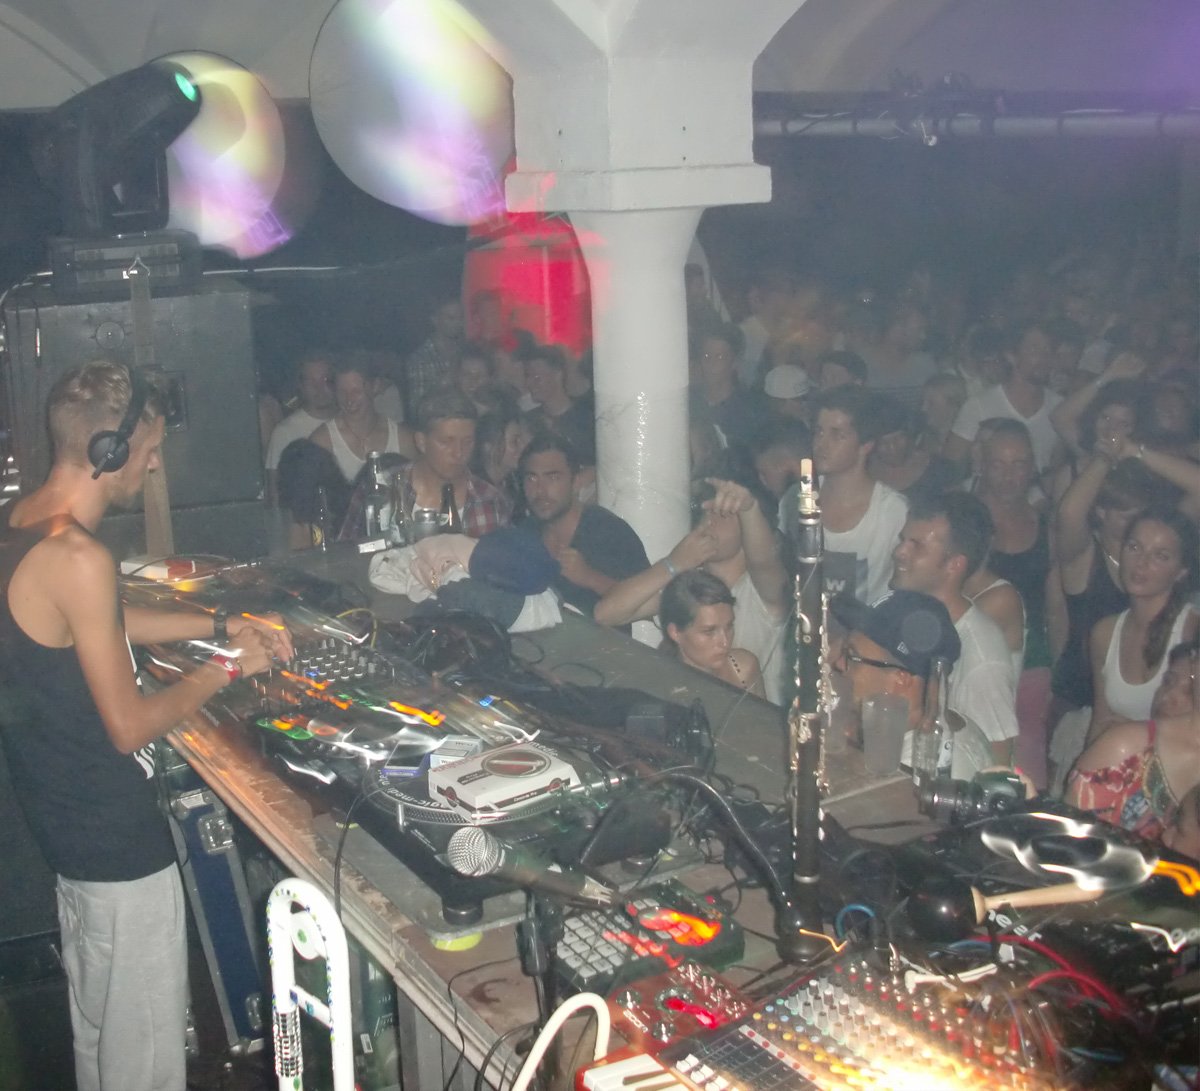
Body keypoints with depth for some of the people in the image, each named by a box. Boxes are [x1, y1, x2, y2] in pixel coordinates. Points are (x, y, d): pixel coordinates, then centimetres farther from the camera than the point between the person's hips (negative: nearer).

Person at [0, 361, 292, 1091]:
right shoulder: (79, 557, -28)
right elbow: (130, 726, -24)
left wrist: (220, 626, 13)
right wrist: (227, 669, -11)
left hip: (59, 808, 10)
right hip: (117, 836, -10)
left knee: (96, 1019, 27)